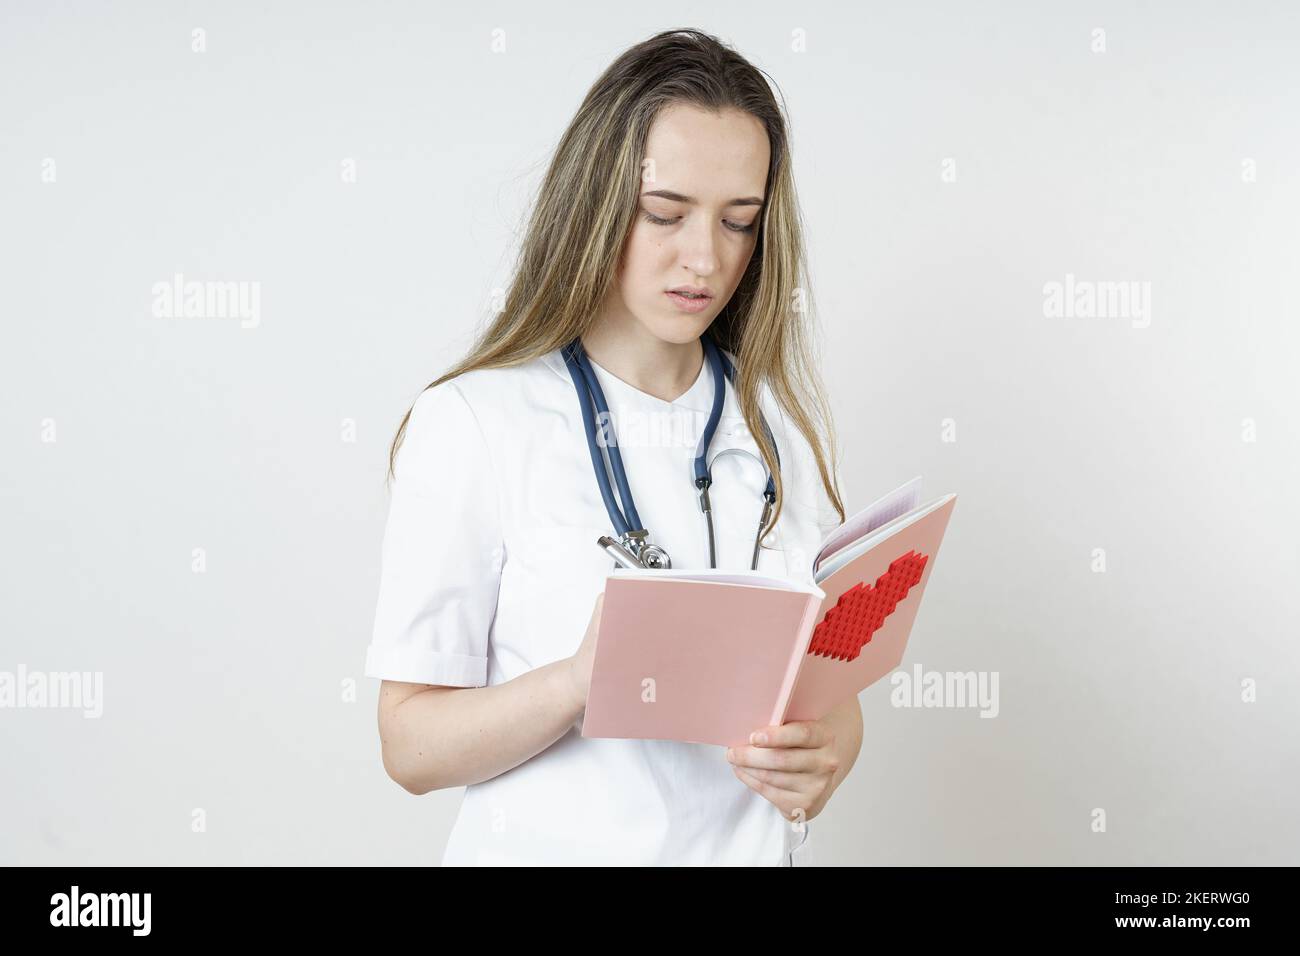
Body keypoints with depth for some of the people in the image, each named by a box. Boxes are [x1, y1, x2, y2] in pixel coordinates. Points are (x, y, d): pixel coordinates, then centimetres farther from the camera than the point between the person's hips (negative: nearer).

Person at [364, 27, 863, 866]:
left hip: (759, 842, 4)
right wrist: (578, 681, -32)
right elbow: (412, 746, -14)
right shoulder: (471, 425, -14)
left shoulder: (787, 425, 0)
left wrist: (829, 747, -17)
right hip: (555, 844, -3)